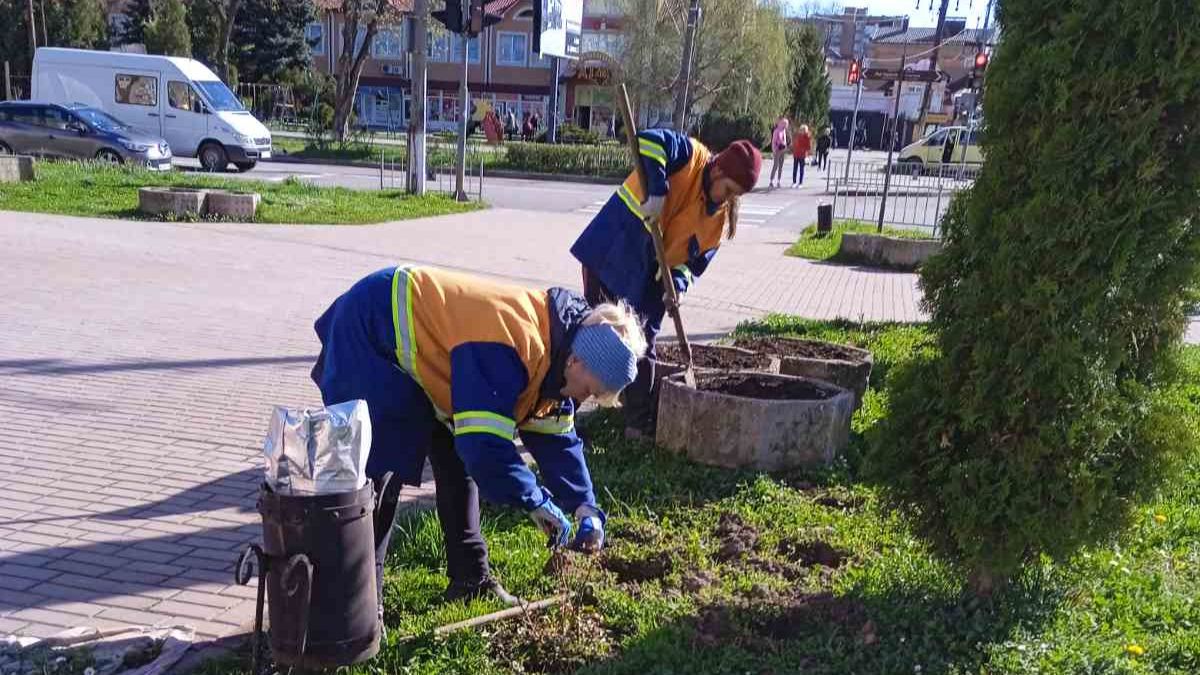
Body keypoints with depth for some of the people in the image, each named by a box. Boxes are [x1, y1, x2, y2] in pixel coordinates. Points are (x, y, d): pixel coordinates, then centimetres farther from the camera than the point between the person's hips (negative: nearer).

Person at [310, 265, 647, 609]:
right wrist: (536, 501, -28)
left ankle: (472, 579, 17)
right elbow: (485, 441, -38)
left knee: (457, 463, 8)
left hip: (421, 335, 9)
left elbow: (556, 436, 1)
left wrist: (584, 505, -6)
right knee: (378, 470, -12)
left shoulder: (554, 344, -5)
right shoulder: (508, 349, -35)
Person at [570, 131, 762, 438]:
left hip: (647, 278, 5)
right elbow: (647, 142, -30)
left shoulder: (720, 215, 2)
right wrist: (656, 191, -35)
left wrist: (679, 281, -17)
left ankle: (640, 423, 18)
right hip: (610, 249, -5)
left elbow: (697, 257, 3)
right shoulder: (691, 156, -14)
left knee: (642, 344, 8)